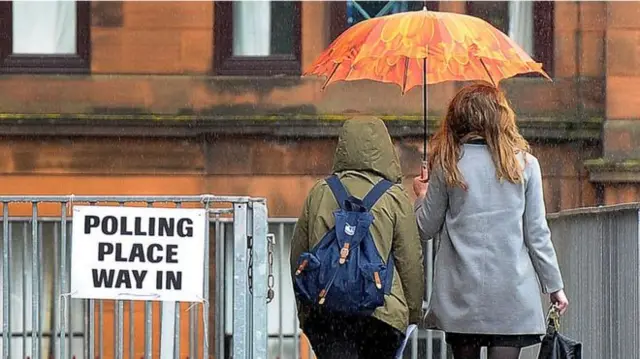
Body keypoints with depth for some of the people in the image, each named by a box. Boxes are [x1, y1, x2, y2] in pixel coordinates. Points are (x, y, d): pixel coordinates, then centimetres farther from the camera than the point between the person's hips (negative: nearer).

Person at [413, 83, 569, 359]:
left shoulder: (447, 166, -1)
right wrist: (554, 286, 10)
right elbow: (537, 235, 1)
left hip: (461, 293, 1)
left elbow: (427, 229, 5)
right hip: (512, 291, -1)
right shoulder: (524, 164, -1)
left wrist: (422, 195, 24)